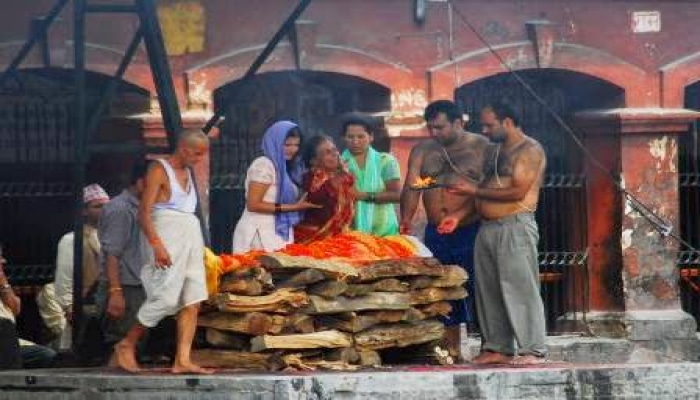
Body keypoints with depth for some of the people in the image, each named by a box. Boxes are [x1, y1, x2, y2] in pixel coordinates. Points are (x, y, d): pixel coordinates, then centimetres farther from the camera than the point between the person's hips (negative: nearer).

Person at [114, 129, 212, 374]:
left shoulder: (187, 173, 18)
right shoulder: (159, 170, -5)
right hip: (167, 237, -8)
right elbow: (144, 211, -12)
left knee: (192, 301, -2)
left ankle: (182, 361, -5)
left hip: (191, 236, 8)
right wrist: (156, 244, -23)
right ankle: (127, 345, 3)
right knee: (165, 297, -12)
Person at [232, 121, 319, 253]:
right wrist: (292, 207, -17)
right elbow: (253, 205, -16)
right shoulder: (264, 165, -10)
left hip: (278, 234, 8)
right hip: (260, 234, -8)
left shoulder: (283, 166, 14)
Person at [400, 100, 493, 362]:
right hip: (436, 233, 4)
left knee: (477, 289, -7)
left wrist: (459, 215, -23)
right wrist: (406, 219, -18)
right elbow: (411, 188, 0)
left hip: (471, 230, -4)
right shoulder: (422, 151, 10)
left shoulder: (481, 147, -1)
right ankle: (452, 351, 12)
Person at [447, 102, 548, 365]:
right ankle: (497, 348, 10)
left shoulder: (529, 150, -6)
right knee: (489, 291, 6)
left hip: (515, 227, -9)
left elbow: (518, 191, -16)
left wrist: (475, 191, -12)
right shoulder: (499, 151, 21)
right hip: (488, 229, 9)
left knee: (520, 288, -10)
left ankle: (533, 350, -10)